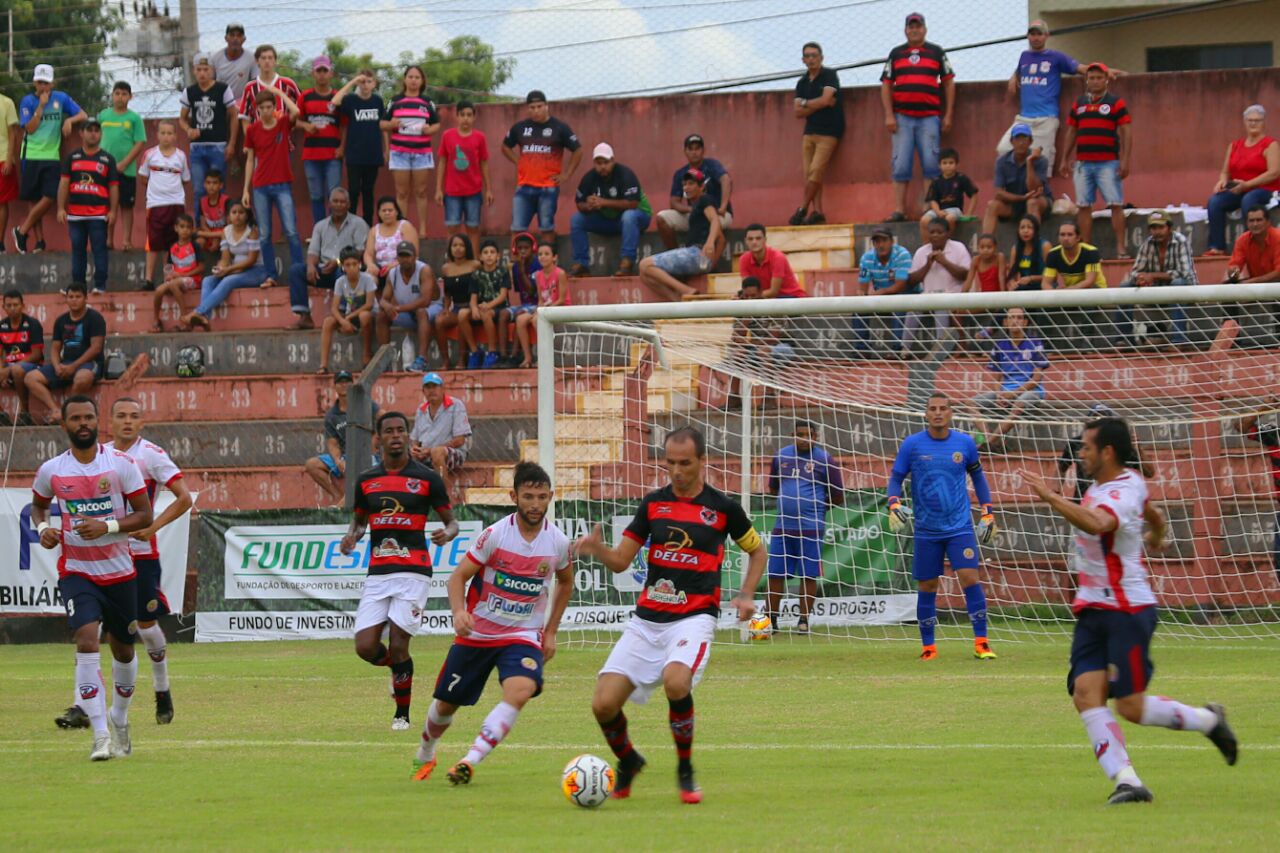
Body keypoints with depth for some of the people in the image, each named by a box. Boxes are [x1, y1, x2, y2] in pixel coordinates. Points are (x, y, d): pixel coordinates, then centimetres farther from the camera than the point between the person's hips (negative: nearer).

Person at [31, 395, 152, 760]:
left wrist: (107, 527, -20)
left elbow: (145, 515, -5)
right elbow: (38, 504, 18)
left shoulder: (121, 464, -7)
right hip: (76, 571, -1)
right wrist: (43, 528, -4)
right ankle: (101, 736, -23)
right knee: (87, 641, -22)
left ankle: (119, 718, 41)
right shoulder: (51, 470, -2)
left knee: (123, 649, 14)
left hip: (120, 571, 1)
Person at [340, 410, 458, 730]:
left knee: (398, 645, -9)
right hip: (377, 573, 4)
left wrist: (447, 533, -17)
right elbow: (358, 521, 23)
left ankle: (402, 714, 9)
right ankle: (399, 668, 28)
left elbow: (451, 521, 7)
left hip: (413, 572, -4)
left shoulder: (427, 478, 0)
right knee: (365, 647, -7)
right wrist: (351, 537, 0)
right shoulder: (366, 481, 10)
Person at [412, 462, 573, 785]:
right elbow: (459, 576, -11)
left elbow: (565, 583, 15)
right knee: (446, 703, 10)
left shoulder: (558, 542, -6)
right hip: (477, 633, 0)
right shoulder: (495, 534, -15)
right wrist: (458, 610, -31)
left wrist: (550, 632, 12)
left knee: (521, 690, -30)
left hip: (523, 636, 0)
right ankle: (424, 756, 42)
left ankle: (469, 762, -29)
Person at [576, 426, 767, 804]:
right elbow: (621, 560, 8)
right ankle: (627, 762, 24)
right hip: (647, 618, 4)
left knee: (676, 682, -34)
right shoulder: (653, 503, 8)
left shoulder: (722, 507, 0)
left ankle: (685, 772, -10)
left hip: (694, 617, -3)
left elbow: (757, 550, 16)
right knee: (604, 703, -10)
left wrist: (745, 595, 1)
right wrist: (598, 549, -14)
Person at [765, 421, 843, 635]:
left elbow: (838, 498, 4)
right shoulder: (781, 457, 10)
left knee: (808, 575, -1)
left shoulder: (824, 460, -1)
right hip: (782, 527, 4)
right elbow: (773, 488, 22)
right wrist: (789, 502, 9)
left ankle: (803, 621, 7)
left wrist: (815, 506, 5)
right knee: (775, 574, 4)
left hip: (811, 527, -4)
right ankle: (770, 619, 13)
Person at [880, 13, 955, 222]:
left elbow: (948, 82, 10)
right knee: (901, 166, -3)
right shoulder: (896, 54, 13)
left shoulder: (936, 52, 10)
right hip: (902, 117, 1)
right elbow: (886, 85, 11)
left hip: (929, 117, -1)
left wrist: (948, 115, 3)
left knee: (931, 164, -6)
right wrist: (889, 116, 0)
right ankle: (899, 211, -1)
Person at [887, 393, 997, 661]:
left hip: (960, 526, 0)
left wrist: (987, 513, 12)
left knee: (969, 578, -13)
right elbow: (896, 478, 4)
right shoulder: (912, 444, -2)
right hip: (926, 529, 0)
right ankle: (928, 646, 17)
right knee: (927, 587, 4)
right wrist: (894, 505, -14)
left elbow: (977, 476, 16)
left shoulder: (965, 443, 2)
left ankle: (981, 643, -7)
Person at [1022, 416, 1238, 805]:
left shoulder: (1121, 495, -21)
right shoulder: (1129, 482, 10)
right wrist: (1156, 536, 53)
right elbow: (1155, 517, 31)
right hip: (1093, 612, 9)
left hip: (1128, 611, -9)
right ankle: (1126, 780, -17)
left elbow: (1095, 524, -44)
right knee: (1086, 694, -11)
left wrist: (1050, 497, -52)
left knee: (1131, 707, -4)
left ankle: (1208, 719, 21)